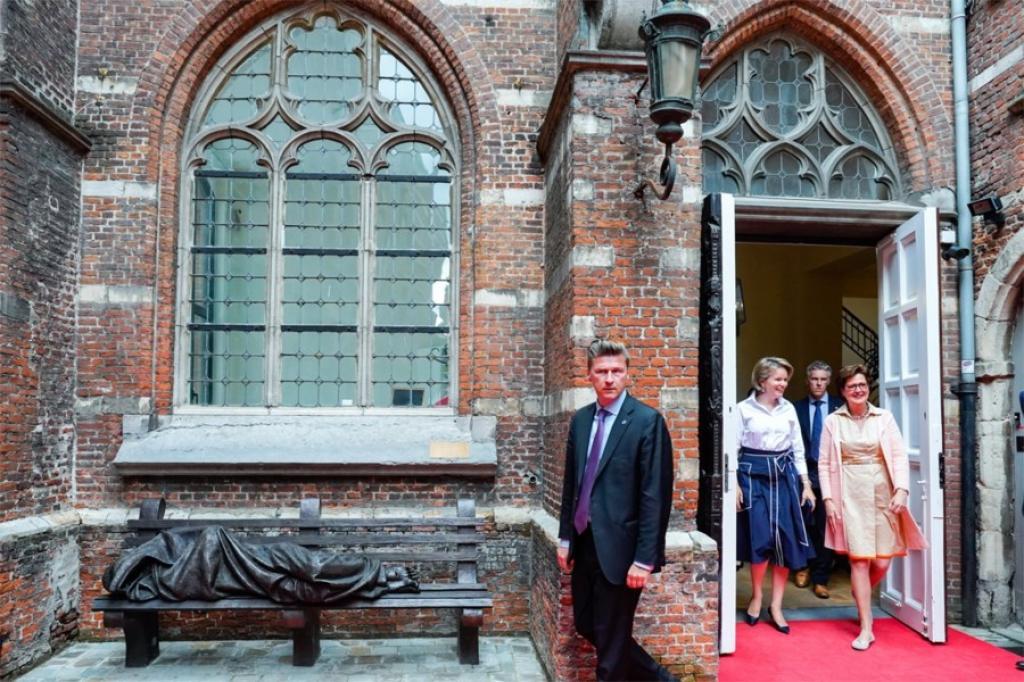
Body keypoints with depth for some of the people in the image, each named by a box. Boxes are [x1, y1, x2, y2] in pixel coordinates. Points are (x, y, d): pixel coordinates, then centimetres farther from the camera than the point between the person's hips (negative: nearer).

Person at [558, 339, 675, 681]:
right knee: (586, 624, 17)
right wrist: (566, 538, 11)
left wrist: (644, 558, -17)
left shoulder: (648, 421, -12)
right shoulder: (581, 419, 8)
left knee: (611, 637, 4)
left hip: (618, 546, -7)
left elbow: (656, 495, -15)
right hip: (584, 543, 7)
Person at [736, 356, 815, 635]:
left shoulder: (789, 409, 8)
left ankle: (776, 606, 12)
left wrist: (806, 483, 8)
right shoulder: (744, 409, -3)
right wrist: (734, 484, -10)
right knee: (760, 538, -3)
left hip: (784, 475, 4)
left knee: (785, 539, 2)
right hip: (753, 475, -4)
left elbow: (797, 448, 13)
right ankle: (757, 596, 20)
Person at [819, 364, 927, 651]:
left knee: (882, 562, 2)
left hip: (882, 492, 1)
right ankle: (866, 629, 4)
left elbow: (899, 455, 1)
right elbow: (824, 463, 4)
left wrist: (901, 490, -11)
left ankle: (861, 595, 36)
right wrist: (828, 499, -3)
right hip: (851, 495, -1)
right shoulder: (833, 421, 4)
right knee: (859, 560, -5)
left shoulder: (884, 417, 5)